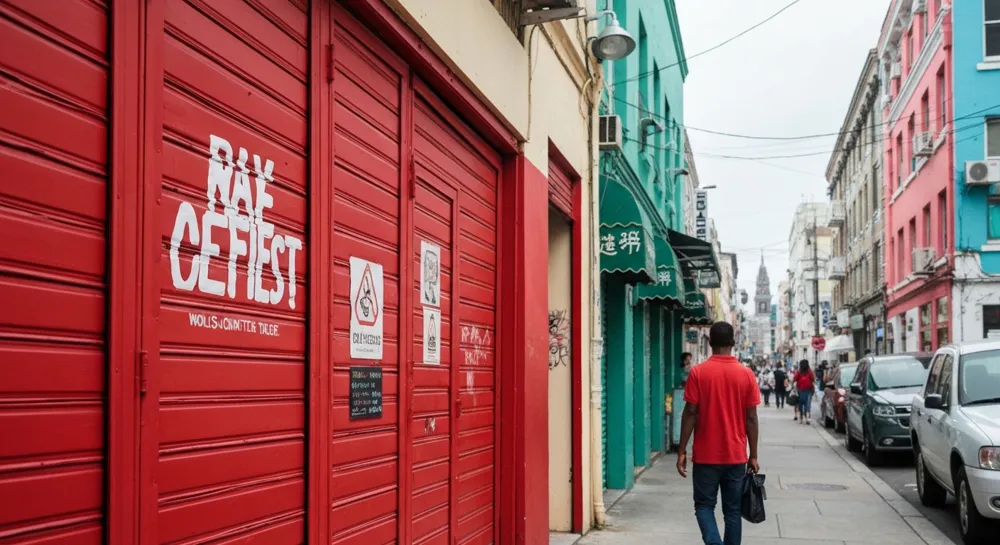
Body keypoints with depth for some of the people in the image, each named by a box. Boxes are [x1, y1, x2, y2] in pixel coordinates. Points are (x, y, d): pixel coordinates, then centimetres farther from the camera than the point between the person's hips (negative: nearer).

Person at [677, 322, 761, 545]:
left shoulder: (698, 372, -8)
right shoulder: (746, 374, -3)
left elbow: (690, 414, -8)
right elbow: (751, 419, -1)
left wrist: (681, 451, -2)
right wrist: (753, 456, 6)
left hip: (706, 455, -2)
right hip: (736, 456, 2)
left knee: (704, 505, 9)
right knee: (732, 510, 11)